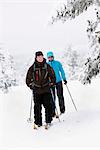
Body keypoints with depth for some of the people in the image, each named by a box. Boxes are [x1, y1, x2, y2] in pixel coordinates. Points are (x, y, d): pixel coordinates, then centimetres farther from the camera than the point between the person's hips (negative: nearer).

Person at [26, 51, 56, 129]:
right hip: (36, 91, 0)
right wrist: (31, 86, 5)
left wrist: (51, 84, 3)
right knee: (37, 107, 0)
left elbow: (53, 76, 11)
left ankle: (48, 121, 7)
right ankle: (38, 122, 9)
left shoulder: (47, 66, 2)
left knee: (48, 105, -4)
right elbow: (28, 78, 11)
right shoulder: (33, 67, 2)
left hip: (46, 90, 0)